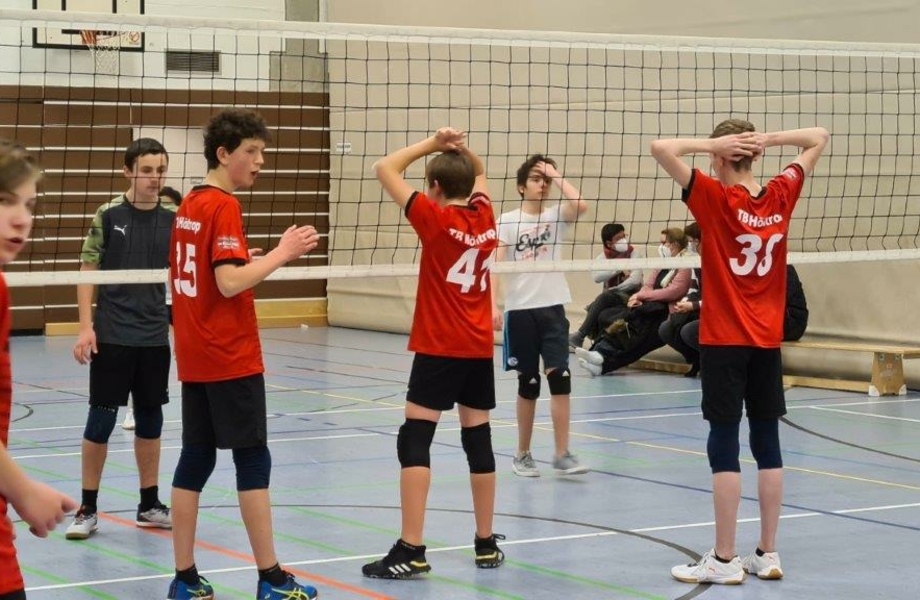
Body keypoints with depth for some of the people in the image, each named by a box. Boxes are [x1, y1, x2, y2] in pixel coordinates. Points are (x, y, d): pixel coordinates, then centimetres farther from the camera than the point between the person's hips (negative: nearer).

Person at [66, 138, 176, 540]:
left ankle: (149, 505, 22)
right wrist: (86, 326, -11)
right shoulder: (109, 215, -5)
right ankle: (88, 509, 9)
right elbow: (87, 271, -3)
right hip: (111, 336, -3)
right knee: (101, 420, -1)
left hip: (155, 337, 3)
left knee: (150, 419, 10)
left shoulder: (172, 219, 3)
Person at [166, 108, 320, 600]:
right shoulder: (224, 206, -14)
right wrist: (283, 252, -14)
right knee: (253, 460, -1)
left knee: (196, 458, 8)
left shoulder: (189, 205, 11)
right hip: (231, 358, -8)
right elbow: (231, 282, -21)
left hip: (194, 357, 8)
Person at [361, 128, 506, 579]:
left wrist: (433, 144, -1)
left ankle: (411, 551, -11)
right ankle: (486, 544, 17)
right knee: (478, 439, 11)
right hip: (480, 348, 6)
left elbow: (385, 169, -6)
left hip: (438, 347, -6)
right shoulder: (485, 216, 5)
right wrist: (461, 148, 7)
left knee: (414, 440, -5)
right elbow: (478, 173, 26)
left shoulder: (435, 218, -10)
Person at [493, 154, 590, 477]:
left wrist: (556, 175, -9)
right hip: (520, 310, -1)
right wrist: (493, 305, -15)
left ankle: (562, 454, -4)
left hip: (553, 307, 1)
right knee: (528, 383, 5)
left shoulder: (556, 215, 5)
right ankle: (523, 454, 18)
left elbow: (581, 205, -17)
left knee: (560, 377, -9)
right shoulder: (508, 220, 1)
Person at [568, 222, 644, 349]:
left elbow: (635, 280, -18)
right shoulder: (603, 257, 3)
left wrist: (612, 290, -16)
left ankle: (579, 336, -28)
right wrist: (619, 268, -23)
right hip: (610, 300, 4)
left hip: (630, 298, -3)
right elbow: (597, 277, -19)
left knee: (604, 297, -32)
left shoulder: (634, 253, -4)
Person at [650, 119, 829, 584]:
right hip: (768, 341, 5)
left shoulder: (715, 198, -12)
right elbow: (818, 139, 14)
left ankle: (725, 560, 2)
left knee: (724, 445, -2)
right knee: (767, 443, 9)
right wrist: (768, 139, -1)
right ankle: (767, 554, 15)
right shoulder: (780, 196, 1)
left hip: (724, 340, -5)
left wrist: (713, 143, -10)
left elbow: (660, 148, -19)